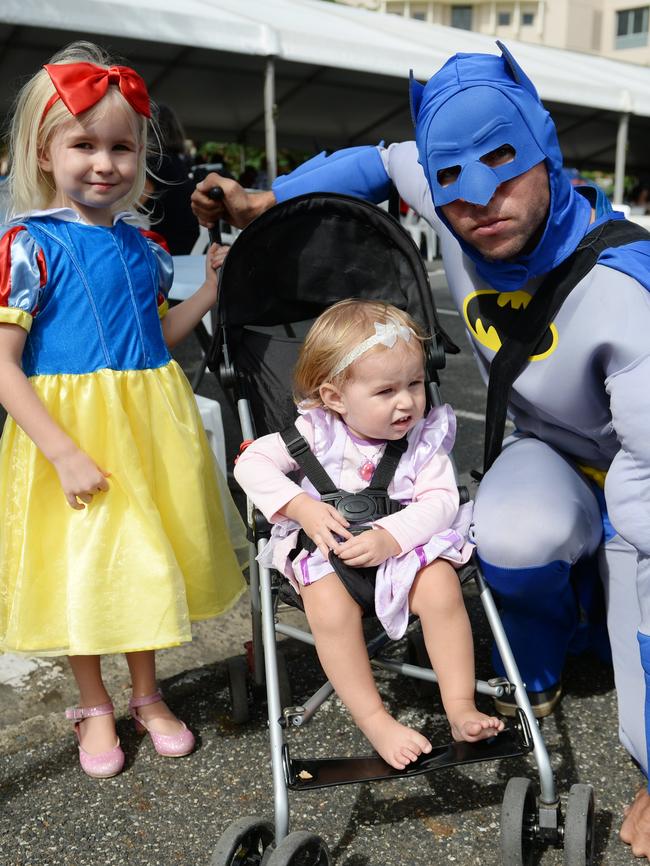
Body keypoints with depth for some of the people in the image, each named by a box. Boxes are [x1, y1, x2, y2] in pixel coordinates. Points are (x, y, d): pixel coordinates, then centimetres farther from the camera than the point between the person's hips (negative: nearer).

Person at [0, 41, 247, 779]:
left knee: (146, 561, 15)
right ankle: (94, 706, 33)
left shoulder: (140, 247, 5)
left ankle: (147, 695, 37)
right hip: (70, 432, -5)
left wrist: (210, 290, 5)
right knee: (81, 567, 9)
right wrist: (64, 453, -21)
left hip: (149, 426, 5)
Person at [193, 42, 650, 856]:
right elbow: (384, 160, 5)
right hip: (548, 456, 5)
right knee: (511, 536, -33)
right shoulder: (456, 208, -20)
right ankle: (537, 672, 3)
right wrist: (270, 199, -2)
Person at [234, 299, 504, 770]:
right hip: (327, 546, -1)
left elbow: (440, 501, -13)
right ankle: (375, 720, -17)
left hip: (403, 544, 1)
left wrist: (389, 537, -29)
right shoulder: (315, 431, -8)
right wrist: (301, 506, -21)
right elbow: (251, 463, -7)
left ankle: (460, 706, -11)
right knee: (330, 607, -31)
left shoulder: (424, 436, -5)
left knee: (441, 586, -28)